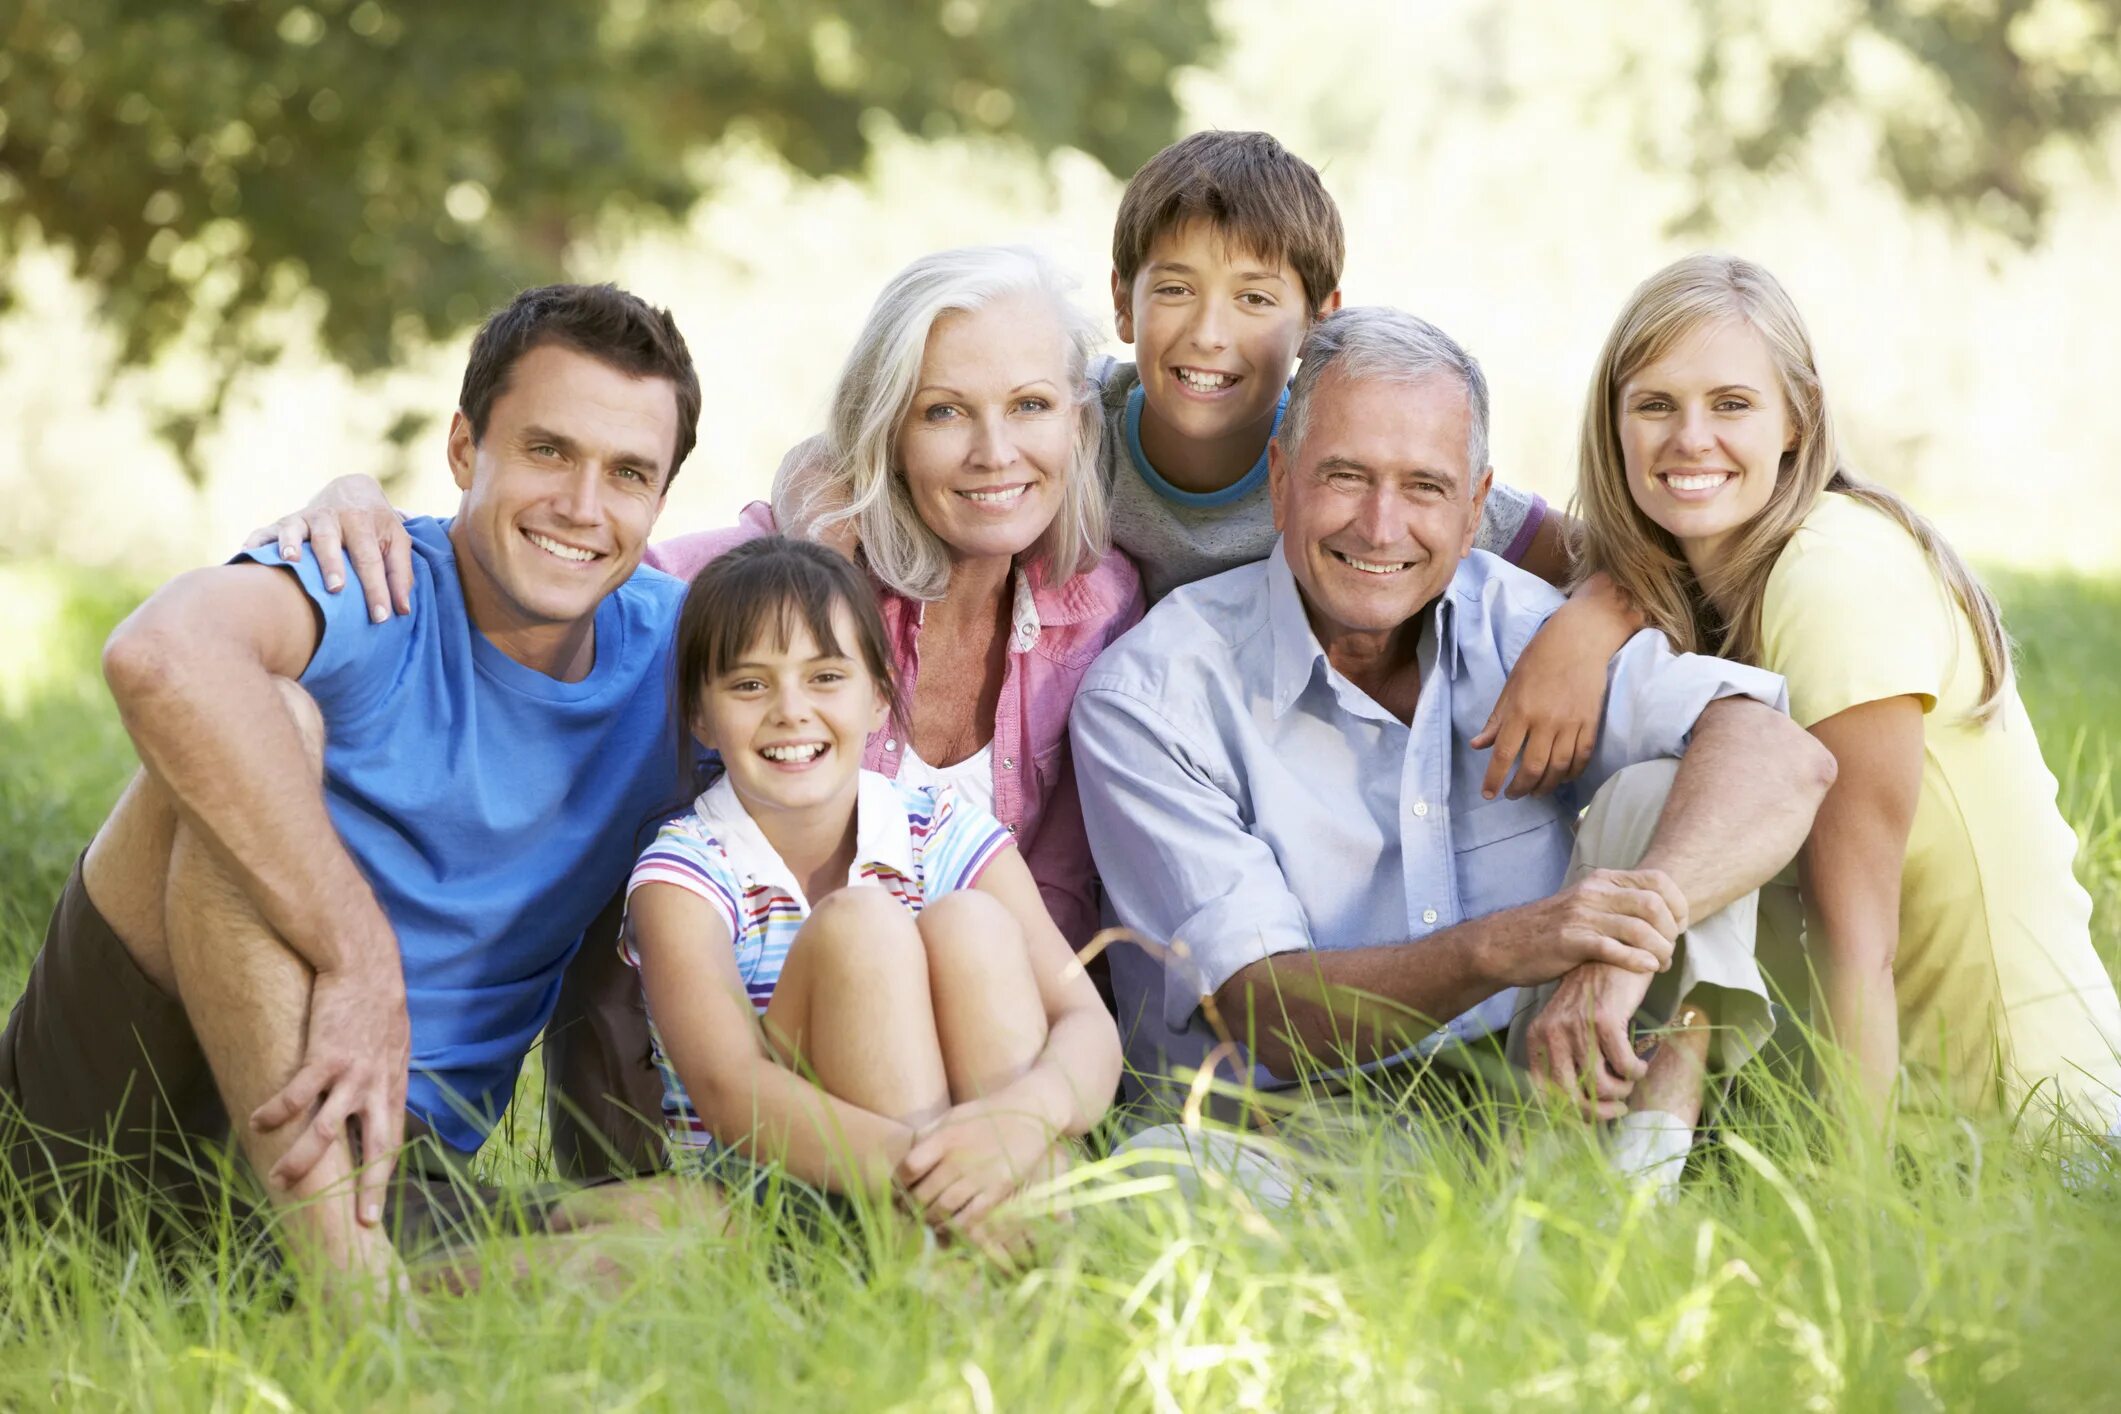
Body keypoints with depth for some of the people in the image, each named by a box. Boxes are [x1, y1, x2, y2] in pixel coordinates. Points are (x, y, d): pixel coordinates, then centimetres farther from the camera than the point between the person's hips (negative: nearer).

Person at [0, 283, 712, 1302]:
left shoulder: (673, 652, 6)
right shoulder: (378, 597, -12)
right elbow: (161, 653, -36)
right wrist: (362, 960, -36)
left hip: (385, 1165, 4)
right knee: (269, 712, -29)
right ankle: (347, 1290, -36)